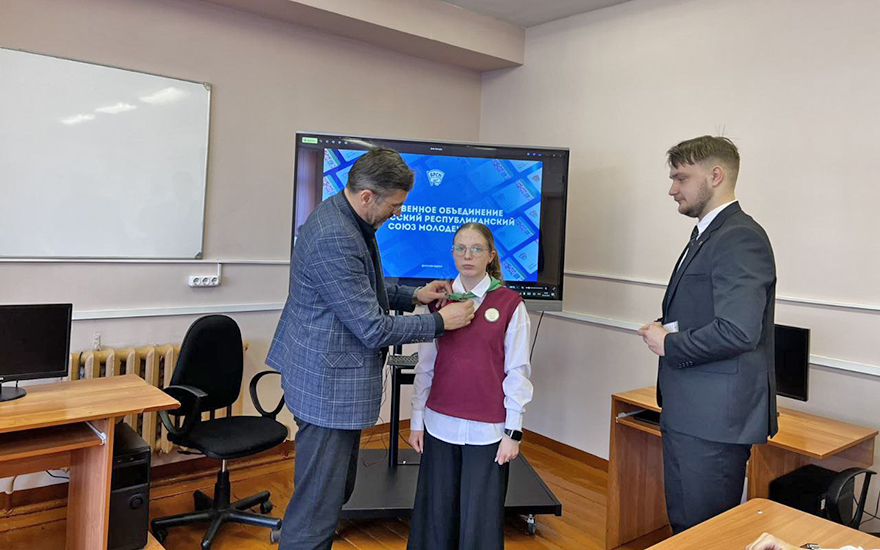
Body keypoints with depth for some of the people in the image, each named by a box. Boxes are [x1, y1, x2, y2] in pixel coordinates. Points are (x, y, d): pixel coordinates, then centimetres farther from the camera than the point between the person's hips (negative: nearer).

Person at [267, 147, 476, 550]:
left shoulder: (345, 218, 6)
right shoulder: (334, 239, -27)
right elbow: (373, 329, -23)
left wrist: (414, 296, 8)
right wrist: (441, 322, -13)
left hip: (334, 376, 11)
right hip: (329, 384, -11)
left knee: (337, 489, 23)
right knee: (319, 502, 3)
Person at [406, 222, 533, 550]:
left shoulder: (509, 304, -4)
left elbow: (517, 372, -3)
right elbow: (425, 366, 9)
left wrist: (513, 432, -4)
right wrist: (416, 420, 8)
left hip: (487, 430, -3)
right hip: (440, 424, 3)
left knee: (479, 520, 4)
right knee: (436, 515, 10)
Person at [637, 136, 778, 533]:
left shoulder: (740, 238, -16)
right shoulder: (707, 235, 15)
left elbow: (738, 331, -26)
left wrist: (669, 345, -13)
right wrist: (664, 330, 4)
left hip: (715, 419, -10)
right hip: (687, 414, 10)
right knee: (681, 524, 20)